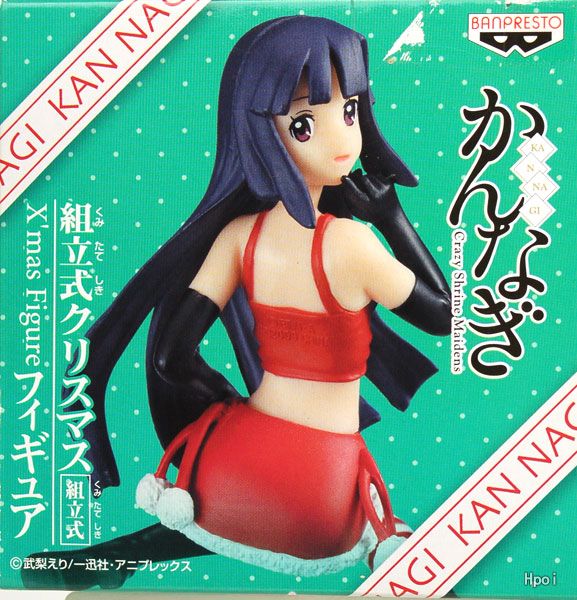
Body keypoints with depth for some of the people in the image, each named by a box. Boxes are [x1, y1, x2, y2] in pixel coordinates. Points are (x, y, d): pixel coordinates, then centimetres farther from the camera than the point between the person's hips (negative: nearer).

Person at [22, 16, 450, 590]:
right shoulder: (348, 241, -18)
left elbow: (170, 356, -5)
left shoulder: (238, 234, -6)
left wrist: (231, 406, 11)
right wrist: (391, 212, -2)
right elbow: (444, 314, -2)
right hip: (321, 506, -4)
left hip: (230, 480, 4)